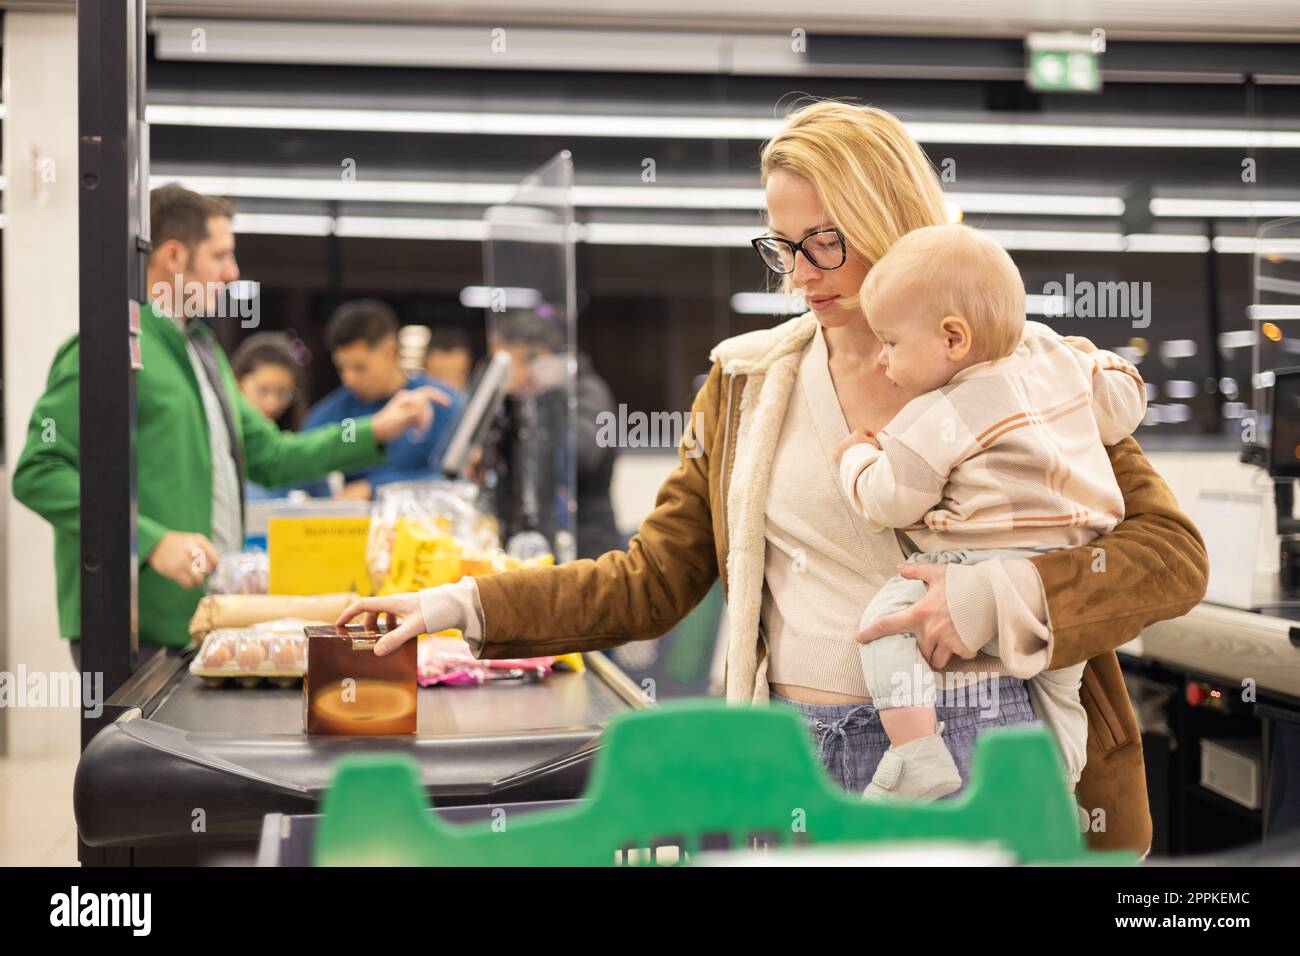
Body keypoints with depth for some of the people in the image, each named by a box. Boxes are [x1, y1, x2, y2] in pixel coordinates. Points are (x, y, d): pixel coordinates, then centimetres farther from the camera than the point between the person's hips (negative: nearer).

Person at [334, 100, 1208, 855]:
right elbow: (650, 582, 10)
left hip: (979, 747, -2)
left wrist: (1000, 595, -21)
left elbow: (1175, 553, -6)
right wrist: (462, 606, 1)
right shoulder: (748, 383, 9)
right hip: (801, 762, 3)